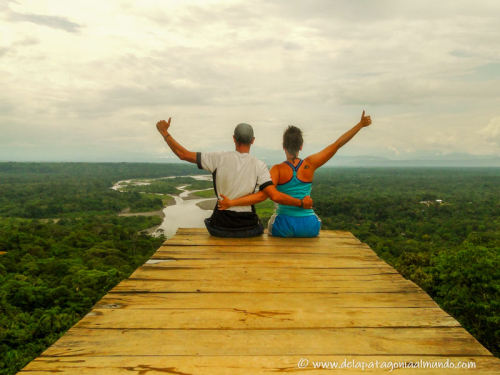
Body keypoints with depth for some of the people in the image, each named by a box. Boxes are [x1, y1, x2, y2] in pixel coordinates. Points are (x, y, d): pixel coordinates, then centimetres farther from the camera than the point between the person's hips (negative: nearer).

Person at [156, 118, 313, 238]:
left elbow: (183, 154, -6)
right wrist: (301, 203, -5)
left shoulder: (219, 158, -8)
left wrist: (164, 132, 5)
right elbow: (275, 196, -18)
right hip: (248, 228, 0)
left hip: (220, 227, 1)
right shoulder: (259, 165, -9)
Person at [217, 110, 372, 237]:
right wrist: (360, 124, 5)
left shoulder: (278, 169, -11)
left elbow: (263, 195, -24)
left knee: (273, 224, 35)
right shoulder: (310, 164, -5)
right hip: (309, 227, 2)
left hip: (284, 226, -1)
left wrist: (231, 202, -27)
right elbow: (337, 144, -2)